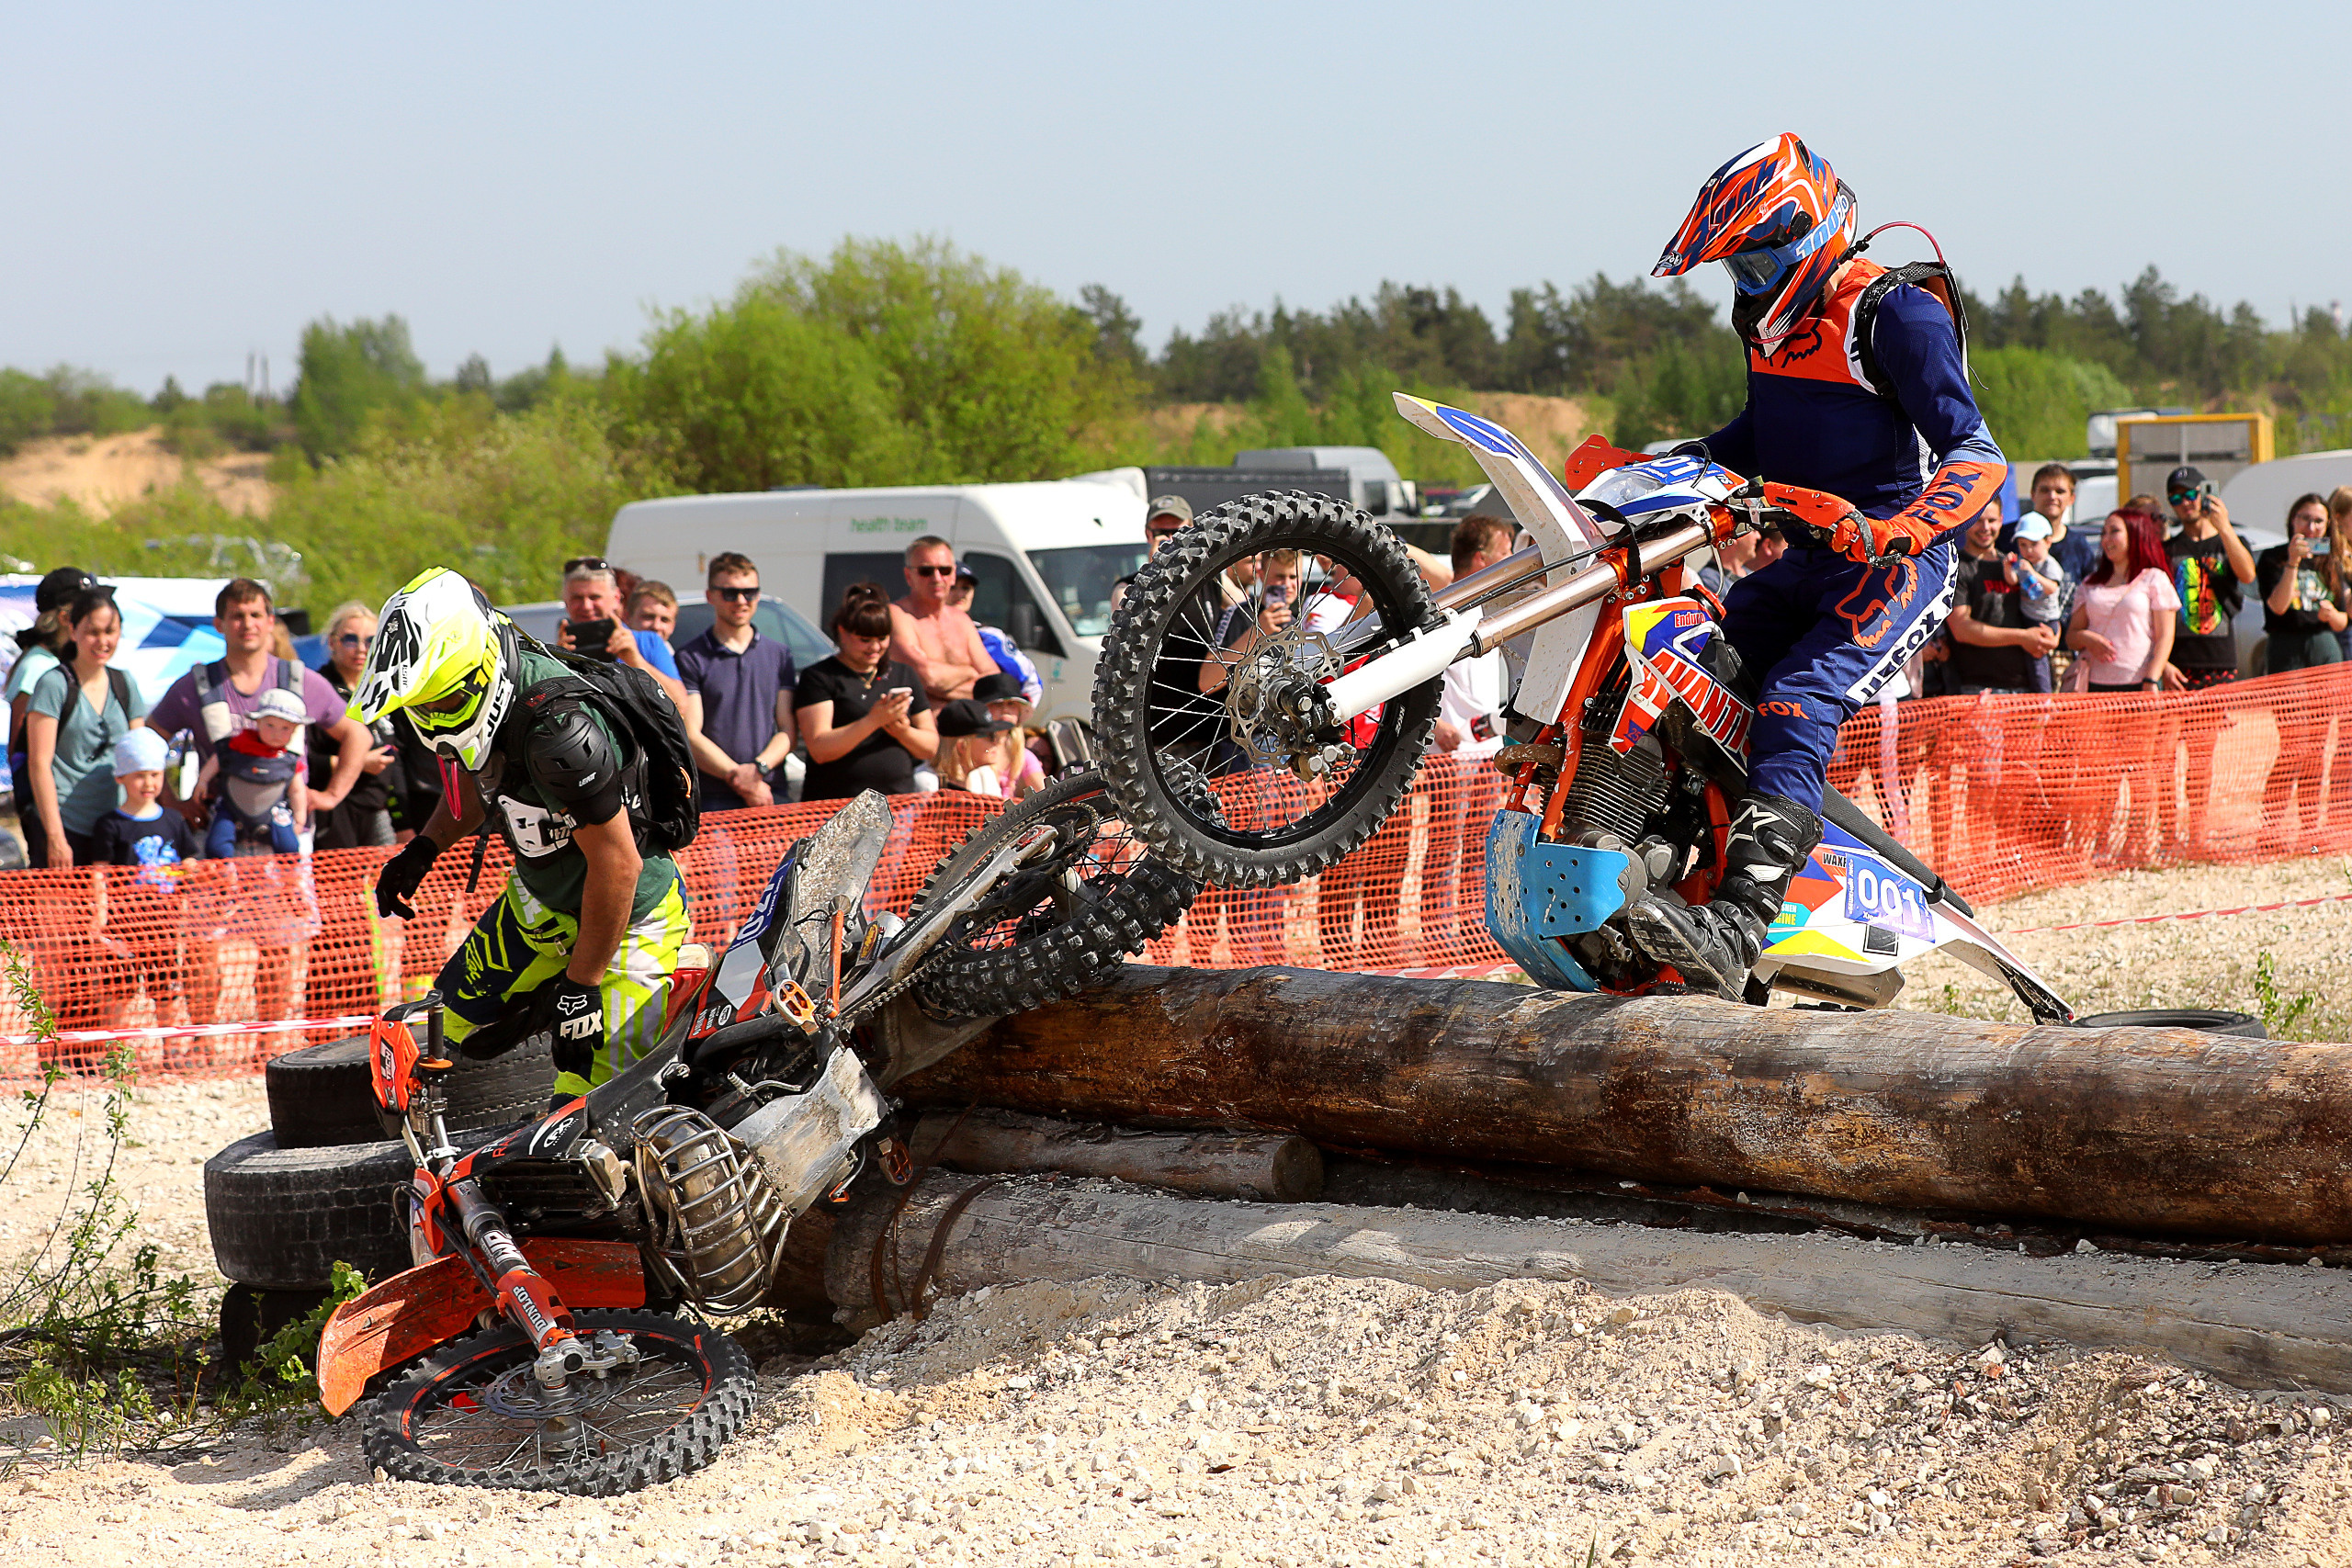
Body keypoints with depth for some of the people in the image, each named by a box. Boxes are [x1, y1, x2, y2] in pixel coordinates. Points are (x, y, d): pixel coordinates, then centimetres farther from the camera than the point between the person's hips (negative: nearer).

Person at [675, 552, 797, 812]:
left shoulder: (779, 655, 15)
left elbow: (788, 732, 11)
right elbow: (690, 737, -3)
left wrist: (759, 768, -9)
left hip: (772, 797, 3)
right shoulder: (690, 659, 3)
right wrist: (739, 778, -12)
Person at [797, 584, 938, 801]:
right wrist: (873, 720, -16)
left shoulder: (904, 676, 17)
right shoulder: (818, 678, 3)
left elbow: (931, 748, 17)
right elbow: (820, 750, -8)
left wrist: (903, 731, -3)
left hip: (899, 799, 3)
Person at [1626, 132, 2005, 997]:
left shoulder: (1896, 312, -13)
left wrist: (1896, 531, -37)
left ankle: (1737, 929, -44)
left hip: (1899, 566, -9)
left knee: (1796, 707, -29)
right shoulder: (1771, 317, 13)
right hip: (1803, 563, 9)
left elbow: (1976, 453, -20)